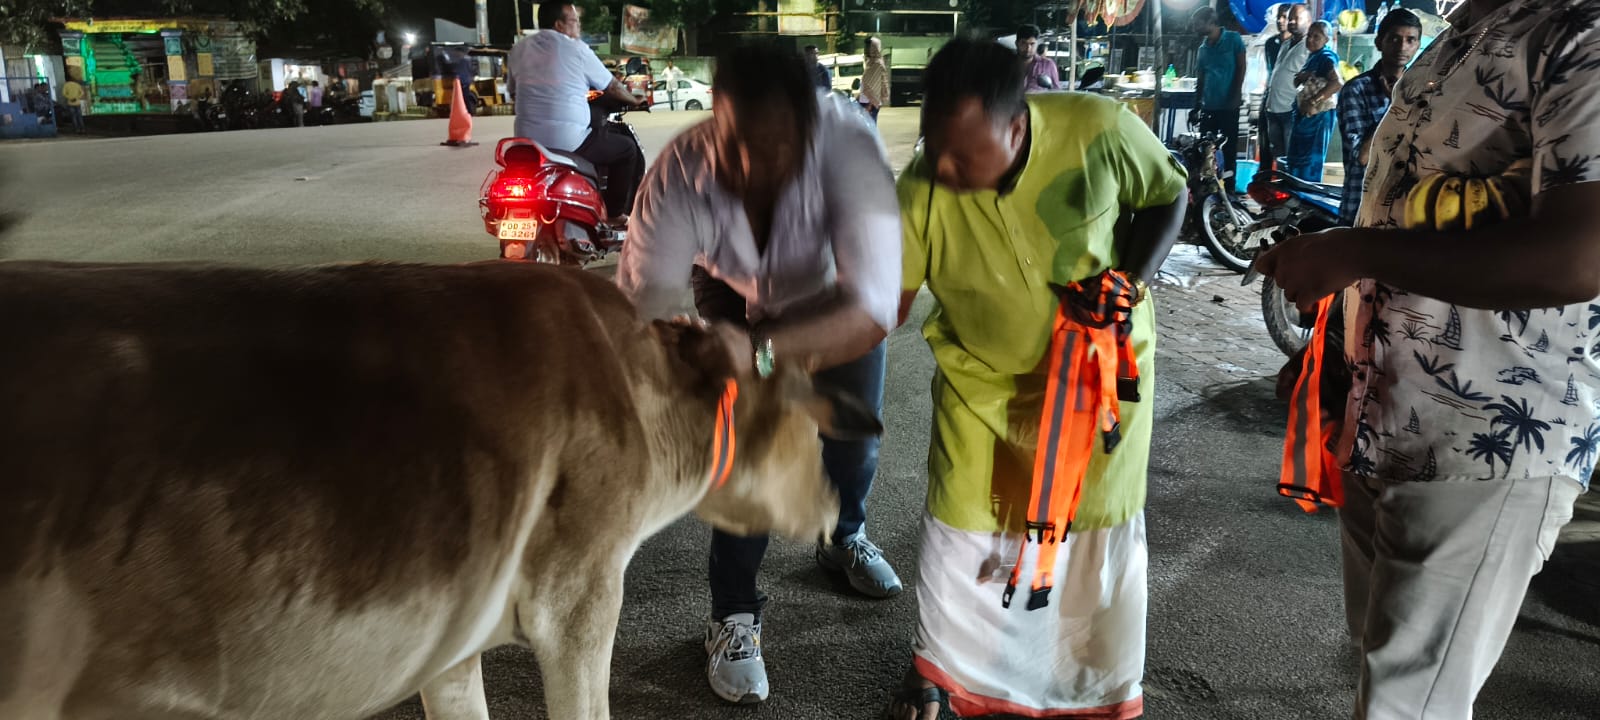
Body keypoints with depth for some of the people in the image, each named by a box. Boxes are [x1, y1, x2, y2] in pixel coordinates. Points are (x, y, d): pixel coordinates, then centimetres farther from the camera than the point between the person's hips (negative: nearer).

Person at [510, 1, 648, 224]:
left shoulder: (519, 48, 9)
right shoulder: (575, 48, -5)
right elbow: (612, 87, 4)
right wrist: (634, 101, 24)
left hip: (527, 142, 7)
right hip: (570, 142, -6)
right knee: (628, 149, 13)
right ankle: (615, 214, 13)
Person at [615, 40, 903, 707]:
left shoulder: (849, 146, -46)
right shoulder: (679, 176, -40)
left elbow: (872, 307, -54)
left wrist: (760, 350, -69)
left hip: (840, 293, 1)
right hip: (737, 297, 0)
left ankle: (844, 537, 47)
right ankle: (733, 616, 10)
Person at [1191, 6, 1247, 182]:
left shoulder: (1233, 39, 0)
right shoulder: (1202, 48, 14)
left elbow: (1241, 67, -4)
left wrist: (1237, 95, -13)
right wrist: (1196, 105, 12)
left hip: (1229, 105, -5)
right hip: (1208, 105, 5)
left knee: (1229, 148, 0)